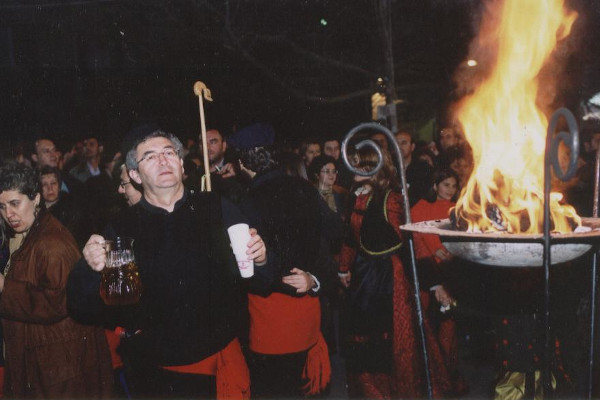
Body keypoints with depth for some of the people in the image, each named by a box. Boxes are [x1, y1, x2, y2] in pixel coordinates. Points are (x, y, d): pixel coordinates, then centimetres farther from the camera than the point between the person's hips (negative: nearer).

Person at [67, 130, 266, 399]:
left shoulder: (217, 209, -1)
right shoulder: (121, 229, -2)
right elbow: (84, 309, -5)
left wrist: (259, 260, -19)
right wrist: (91, 269, -24)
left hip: (222, 358, 0)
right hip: (158, 374, 0)